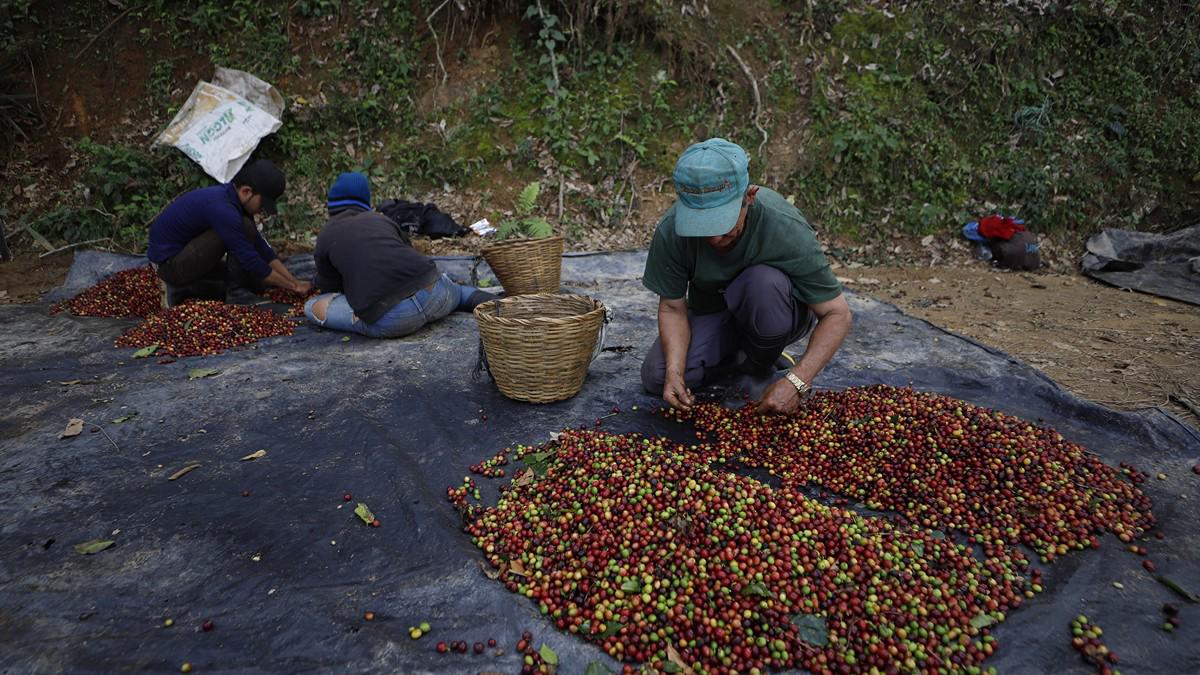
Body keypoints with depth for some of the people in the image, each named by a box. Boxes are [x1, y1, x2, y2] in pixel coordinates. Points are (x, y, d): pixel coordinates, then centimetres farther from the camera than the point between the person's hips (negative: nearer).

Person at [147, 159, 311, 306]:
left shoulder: (229, 197, 1)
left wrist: (294, 281, 1)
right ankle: (236, 290, -10)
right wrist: (292, 287, -15)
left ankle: (182, 288, 11)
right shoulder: (222, 209, -28)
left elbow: (261, 247, 4)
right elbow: (250, 259, -23)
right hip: (169, 263, -10)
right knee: (245, 228, -21)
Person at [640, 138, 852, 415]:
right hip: (711, 314, 2)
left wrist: (796, 381, -36)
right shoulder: (671, 231, -26)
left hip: (780, 315, -2)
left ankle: (761, 366, -7)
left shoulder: (788, 230, -32)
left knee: (765, 281, -36)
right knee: (656, 377, -20)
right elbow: (672, 308, -14)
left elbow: (837, 314, -25)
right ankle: (739, 356, 5)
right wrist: (674, 371, -30)